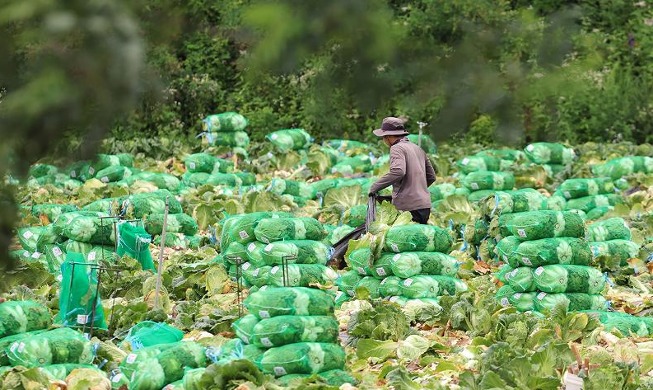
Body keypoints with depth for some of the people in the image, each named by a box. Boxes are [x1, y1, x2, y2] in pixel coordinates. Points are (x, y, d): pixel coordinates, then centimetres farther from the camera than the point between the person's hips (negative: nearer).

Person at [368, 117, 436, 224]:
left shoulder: (397, 148, -6)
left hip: (409, 208, -8)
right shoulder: (418, 148, 20)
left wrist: (375, 187, -17)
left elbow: (398, 172, -25)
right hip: (425, 206, 9)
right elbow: (431, 177, 26)